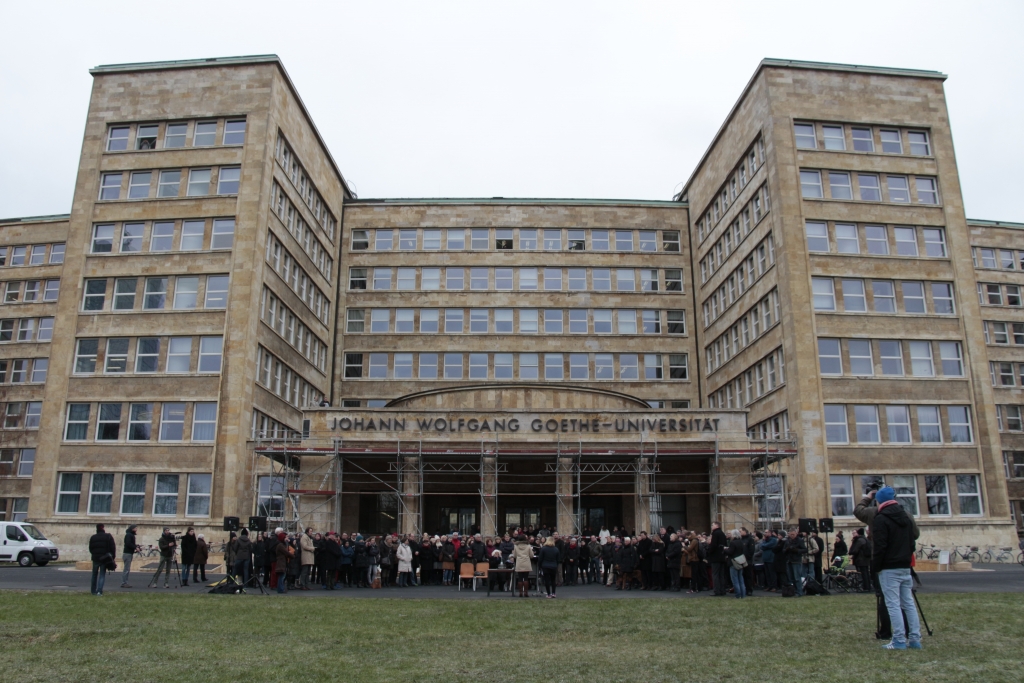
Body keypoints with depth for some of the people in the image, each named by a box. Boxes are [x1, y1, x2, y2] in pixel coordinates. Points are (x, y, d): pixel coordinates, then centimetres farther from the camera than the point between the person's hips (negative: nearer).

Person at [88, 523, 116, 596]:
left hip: (95, 558, 2)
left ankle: (93, 591, 24)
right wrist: (112, 557, 2)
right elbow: (113, 548, -7)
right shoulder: (108, 537, -4)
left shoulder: (93, 537, 4)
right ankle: (99, 591, -11)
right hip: (104, 559, -2)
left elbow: (90, 549, 8)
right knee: (102, 575, 2)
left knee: (94, 575, 17)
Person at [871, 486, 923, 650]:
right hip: (905, 567, 8)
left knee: (893, 604, -6)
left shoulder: (881, 519, -13)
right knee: (909, 603, 11)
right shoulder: (905, 517, 11)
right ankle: (915, 639, 12)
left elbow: (879, 547, -16)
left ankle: (899, 640, -6)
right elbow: (912, 542, 15)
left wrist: (875, 567, -7)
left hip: (889, 569, -8)